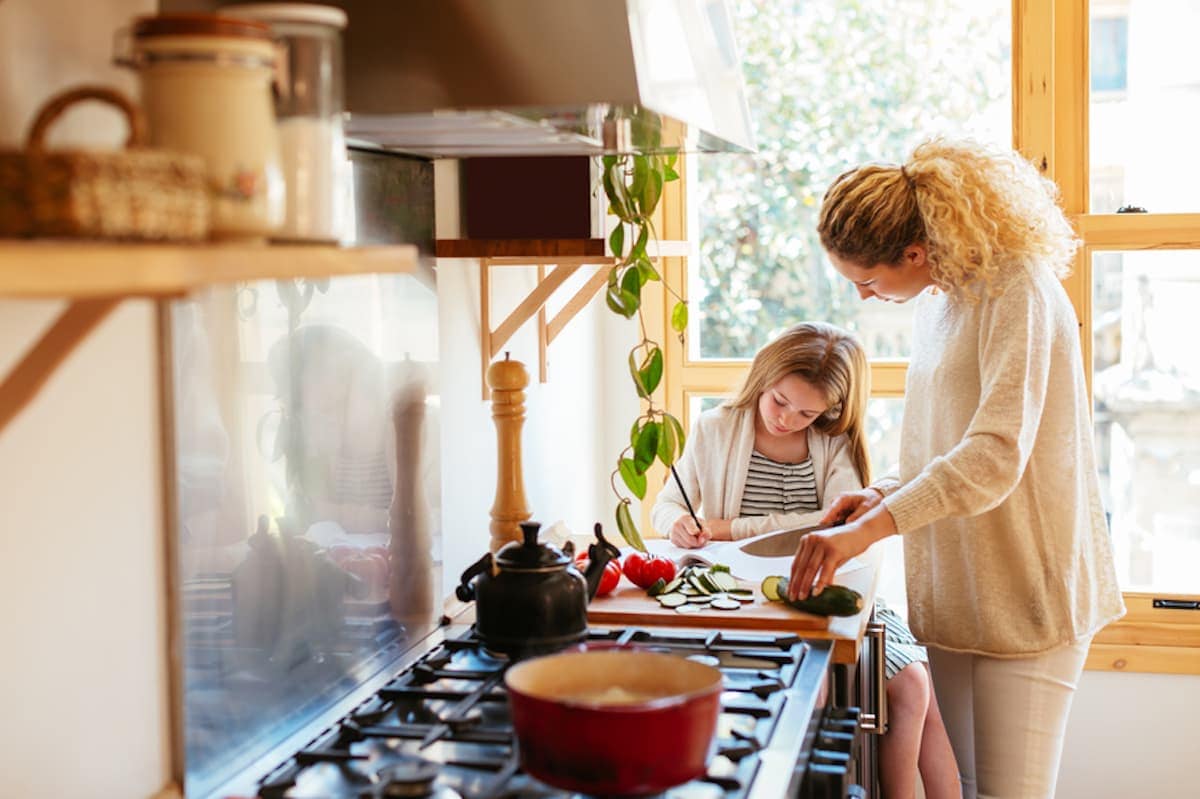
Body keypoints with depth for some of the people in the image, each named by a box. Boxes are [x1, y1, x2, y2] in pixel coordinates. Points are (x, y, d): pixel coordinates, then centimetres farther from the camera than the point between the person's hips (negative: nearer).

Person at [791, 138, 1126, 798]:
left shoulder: (1017, 290, -15)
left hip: (1026, 595, -8)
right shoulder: (936, 300, 13)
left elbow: (996, 454, -26)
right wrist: (884, 494, 6)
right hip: (954, 590, 8)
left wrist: (867, 529, -30)